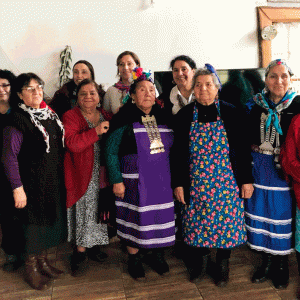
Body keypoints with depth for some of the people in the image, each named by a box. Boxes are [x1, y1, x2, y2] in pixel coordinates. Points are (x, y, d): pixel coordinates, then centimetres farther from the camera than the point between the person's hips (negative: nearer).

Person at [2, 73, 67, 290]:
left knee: (50, 219, 15)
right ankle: (31, 268, 27)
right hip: (32, 181, -6)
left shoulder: (50, 114, 7)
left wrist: (61, 175, 9)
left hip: (54, 181, 6)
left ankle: (43, 261, 35)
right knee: (34, 222, 6)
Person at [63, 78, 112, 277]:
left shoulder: (106, 116, 10)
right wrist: (96, 132, -25)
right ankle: (80, 252, 15)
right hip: (82, 174, -4)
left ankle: (94, 245, 30)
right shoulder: (70, 117, -5)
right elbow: (71, 143, -21)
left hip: (102, 174, 5)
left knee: (98, 210, 12)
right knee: (84, 211, 1)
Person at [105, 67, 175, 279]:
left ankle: (156, 255, 33)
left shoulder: (163, 117, 7)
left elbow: (171, 149, 13)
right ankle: (134, 258, 29)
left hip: (162, 180, 4)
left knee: (161, 217, 11)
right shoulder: (124, 119, -7)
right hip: (134, 180, -4)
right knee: (135, 219, 6)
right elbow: (111, 152, -6)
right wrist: (116, 180, -10)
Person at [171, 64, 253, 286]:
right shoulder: (184, 115, 0)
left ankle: (223, 263, 32)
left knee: (226, 221, 9)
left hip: (227, 182, -1)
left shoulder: (231, 113, -4)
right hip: (196, 183, 1)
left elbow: (243, 149, -1)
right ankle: (201, 258, 37)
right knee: (197, 222, 11)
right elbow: (178, 152, 2)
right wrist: (178, 183, 0)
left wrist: (246, 180, -2)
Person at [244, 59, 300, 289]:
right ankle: (266, 260, 31)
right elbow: (245, 138, 5)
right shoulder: (255, 104, 4)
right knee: (260, 211, 10)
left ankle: (281, 265, 28)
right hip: (259, 167, 3)